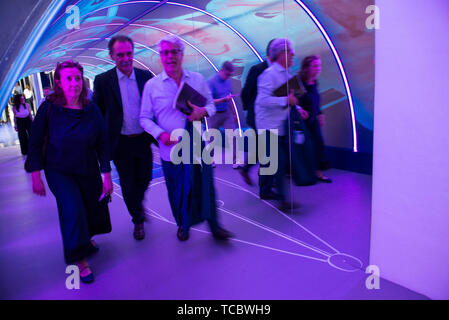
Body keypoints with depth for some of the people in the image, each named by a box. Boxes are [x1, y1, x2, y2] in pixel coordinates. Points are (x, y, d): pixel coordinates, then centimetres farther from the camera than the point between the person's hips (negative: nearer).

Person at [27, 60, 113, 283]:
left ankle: (86, 238, 46)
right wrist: (36, 177, -8)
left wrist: (106, 176, -6)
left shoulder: (91, 110, -9)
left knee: (94, 209, 11)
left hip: (89, 171, 3)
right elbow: (35, 144, -6)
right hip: (59, 172, -2)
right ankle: (79, 260, 4)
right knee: (73, 210, -16)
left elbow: (102, 145, -5)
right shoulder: (48, 109, -13)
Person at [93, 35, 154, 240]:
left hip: (143, 140, 2)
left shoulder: (146, 76, 0)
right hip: (121, 143, -2)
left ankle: (138, 203, 49)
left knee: (144, 179, 17)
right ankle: (138, 220, 30)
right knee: (128, 184, 10)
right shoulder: (102, 81, -6)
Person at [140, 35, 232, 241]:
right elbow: (145, 118, 3)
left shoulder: (197, 79, 5)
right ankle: (183, 225, 36)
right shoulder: (152, 85, 0)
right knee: (177, 192, 12)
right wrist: (160, 134, -16)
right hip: (170, 149, 0)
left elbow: (211, 104, 11)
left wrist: (204, 111, -13)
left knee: (205, 187, 4)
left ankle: (214, 226, 23)